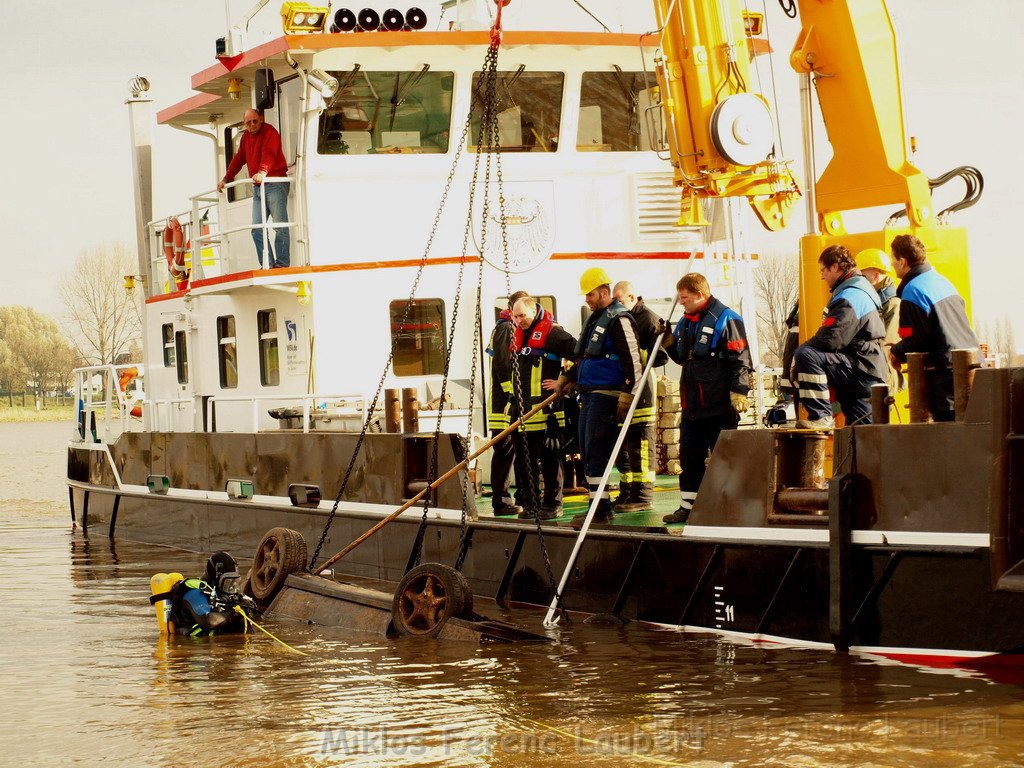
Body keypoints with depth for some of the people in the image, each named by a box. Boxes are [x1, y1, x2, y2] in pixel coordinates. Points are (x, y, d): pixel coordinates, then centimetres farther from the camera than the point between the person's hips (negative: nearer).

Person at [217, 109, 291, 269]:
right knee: (257, 229, 0)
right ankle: (267, 264, 0)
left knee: (280, 226, -9)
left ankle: (282, 263, -9)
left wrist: (263, 172, -42)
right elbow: (239, 159, 26)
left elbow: (269, 154, -25)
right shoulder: (246, 136, 17)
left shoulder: (269, 132, -8)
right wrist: (225, 179, 24)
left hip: (275, 185, -8)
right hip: (258, 187, 8)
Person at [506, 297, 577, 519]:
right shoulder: (518, 335, 18)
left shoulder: (552, 332, -7)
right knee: (523, 459, 9)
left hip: (545, 409, -8)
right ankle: (530, 504, 16)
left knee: (549, 459, -3)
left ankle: (552, 504, 1)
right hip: (521, 408, 8)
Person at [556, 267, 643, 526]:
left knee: (595, 453, -12)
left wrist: (627, 394, -22)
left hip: (606, 396, -10)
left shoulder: (619, 319, -11)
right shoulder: (595, 319, 19)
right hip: (588, 395, 10)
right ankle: (600, 506, 15)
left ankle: (600, 510, -10)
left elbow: (633, 359, -18)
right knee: (588, 451, 10)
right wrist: (566, 378, 28)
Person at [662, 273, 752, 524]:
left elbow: (740, 360, -13)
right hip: (692, 404, 8)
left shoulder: (726, 320, -10)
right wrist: (669, 343, 7)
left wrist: (739, 392, -19)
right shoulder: (685, 322, 15)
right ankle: (687, 506, 18)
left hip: (719, 406, -8)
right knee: (689, 456, 11)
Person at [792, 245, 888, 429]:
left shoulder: (851, 296, -14)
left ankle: (821, 417, -26)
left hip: (862, 371, -11)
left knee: (806, 356, -26)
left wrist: (798, 357, -10)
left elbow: (831, 339, -24)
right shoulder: (860, 291, 21)